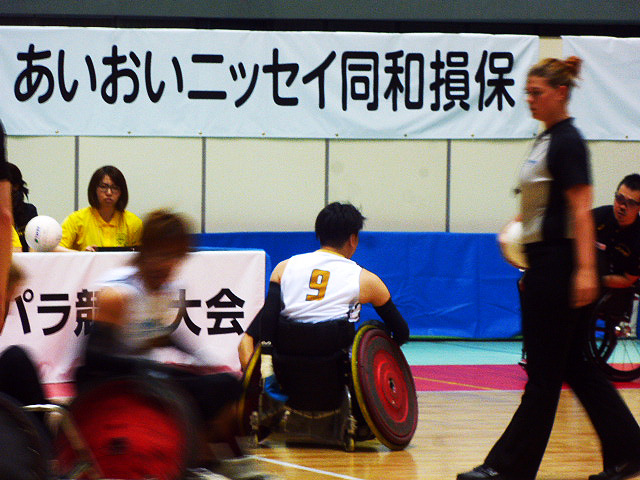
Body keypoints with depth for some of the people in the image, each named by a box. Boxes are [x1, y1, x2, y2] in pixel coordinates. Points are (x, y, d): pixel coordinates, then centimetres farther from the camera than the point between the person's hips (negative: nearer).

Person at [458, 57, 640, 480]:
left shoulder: (568, 142, -14)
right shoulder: (547, 139, 15)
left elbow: (581, 210, -20)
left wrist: (585, 269, -25)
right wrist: (519, 223, 13)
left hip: (560, 265, -10)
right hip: (544, 264, 10)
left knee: (544, 370, -3)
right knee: (574, 366, 12)